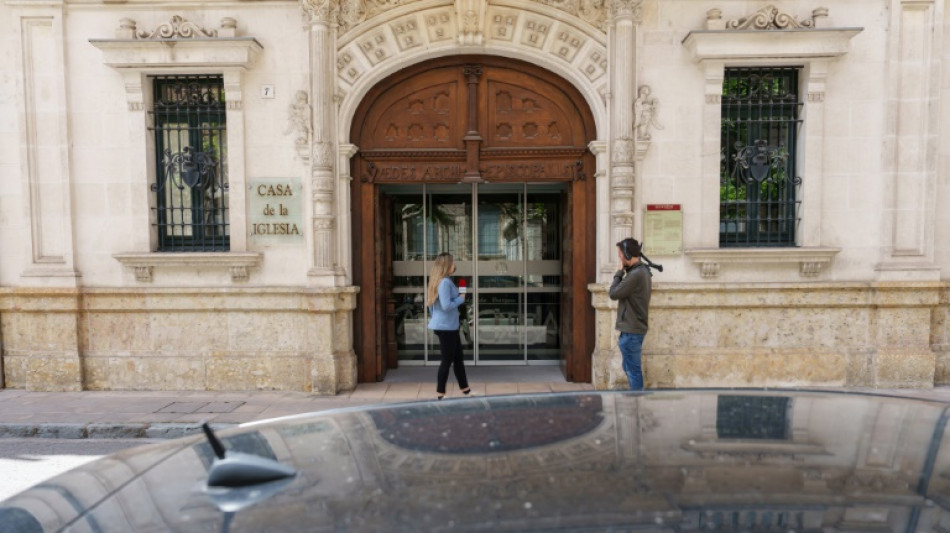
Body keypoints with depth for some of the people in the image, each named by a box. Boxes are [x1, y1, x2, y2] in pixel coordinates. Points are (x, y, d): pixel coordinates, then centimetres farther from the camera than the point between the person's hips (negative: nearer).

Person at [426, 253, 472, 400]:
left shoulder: (438, 281, 12)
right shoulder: (445, 282, -19)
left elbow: (432, 304, 19)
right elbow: (446, 306, -26)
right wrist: (461, 299, -12)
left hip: (449, 326, 10)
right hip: (446, 327, -10)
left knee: (458, 358, 16)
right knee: (447, 360, 1)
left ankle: (465, 389, 27)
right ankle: (441, 393, 11)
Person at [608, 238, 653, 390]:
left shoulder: (636, 274, -21)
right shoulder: (642, 270, 12)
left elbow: (613, 294, -15)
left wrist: (619, 272, -7)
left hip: (631, 331, -10)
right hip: (634, 328, 10)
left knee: (633, 369, -1)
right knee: (630, 368, 19)